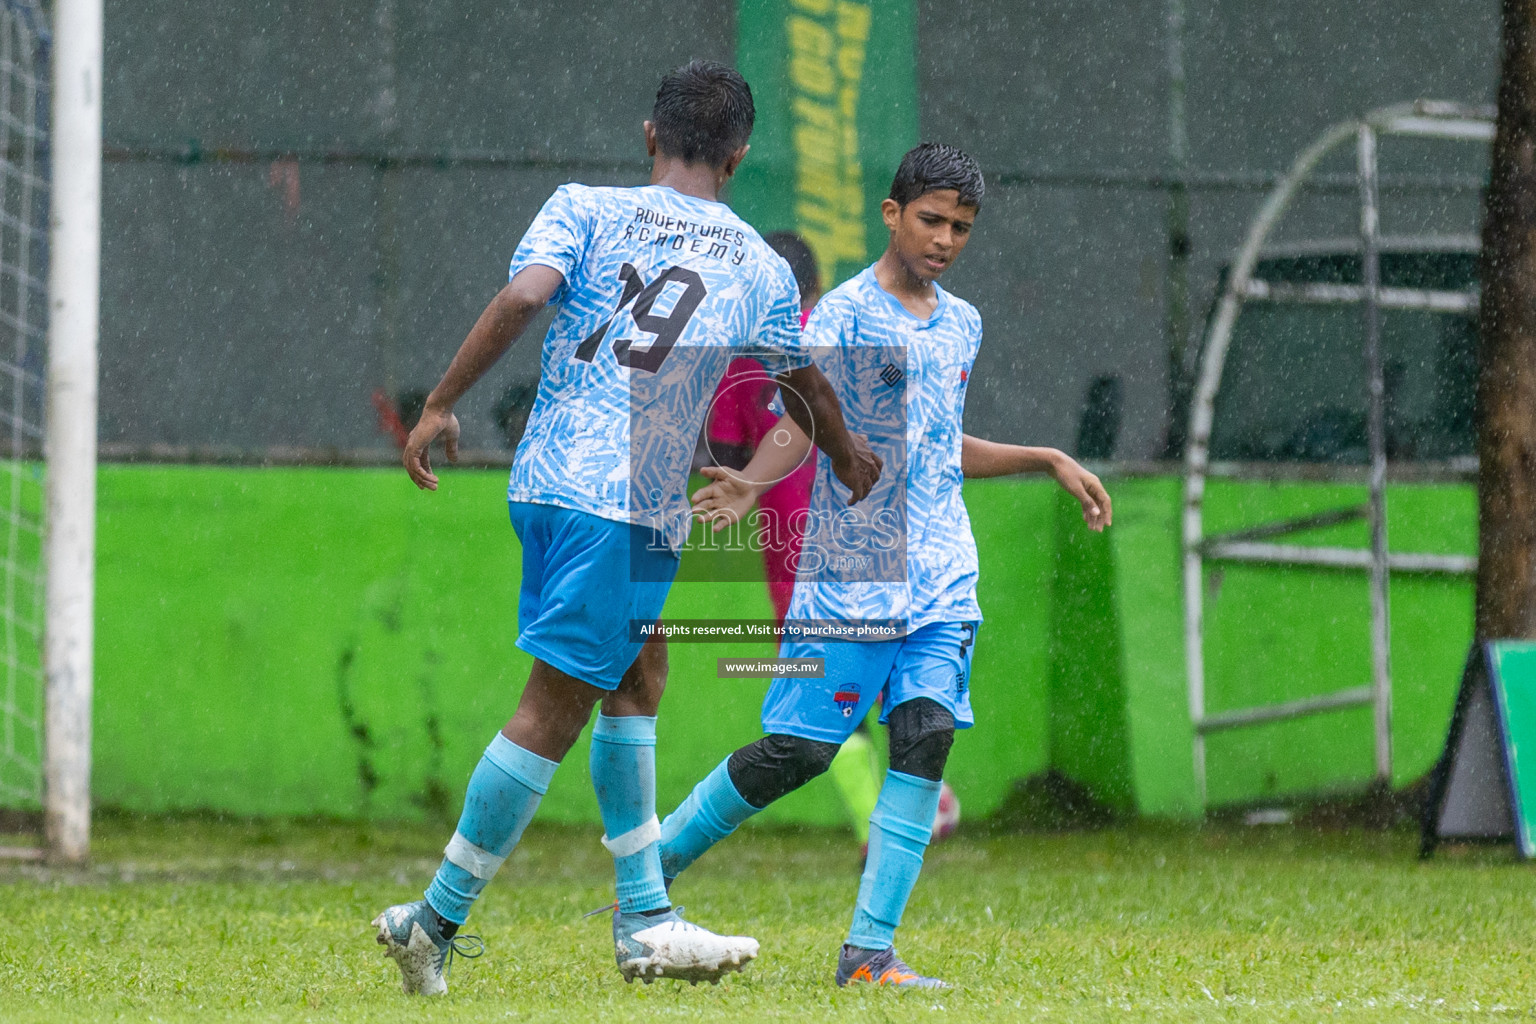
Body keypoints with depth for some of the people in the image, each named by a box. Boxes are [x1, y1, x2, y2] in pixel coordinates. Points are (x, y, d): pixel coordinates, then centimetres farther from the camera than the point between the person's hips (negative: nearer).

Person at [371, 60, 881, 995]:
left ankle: (645, 922, 20)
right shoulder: (761, 268, 10)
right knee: (557, 706, -3)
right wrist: (848, 457, 46)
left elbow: (523, 295, -11)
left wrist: (441, 404, -6)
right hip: (632, 504, -4)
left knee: (638, 673, 18)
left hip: (553, 482, 4)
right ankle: (437, 919, -6)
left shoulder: (586, 209, 8)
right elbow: (807, 389, 26)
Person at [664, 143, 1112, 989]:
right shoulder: (845, 313, -5)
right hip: (850, 574, -6)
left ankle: (869, 949, -9)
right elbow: (799, 424, -16)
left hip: (943, 577, 6)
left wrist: (1050, 461, 29)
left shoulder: (962, 324, 17)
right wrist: (749, 483, -35)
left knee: (924, 738, -9)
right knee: (797, 751, -6)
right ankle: (652, 864, 15)